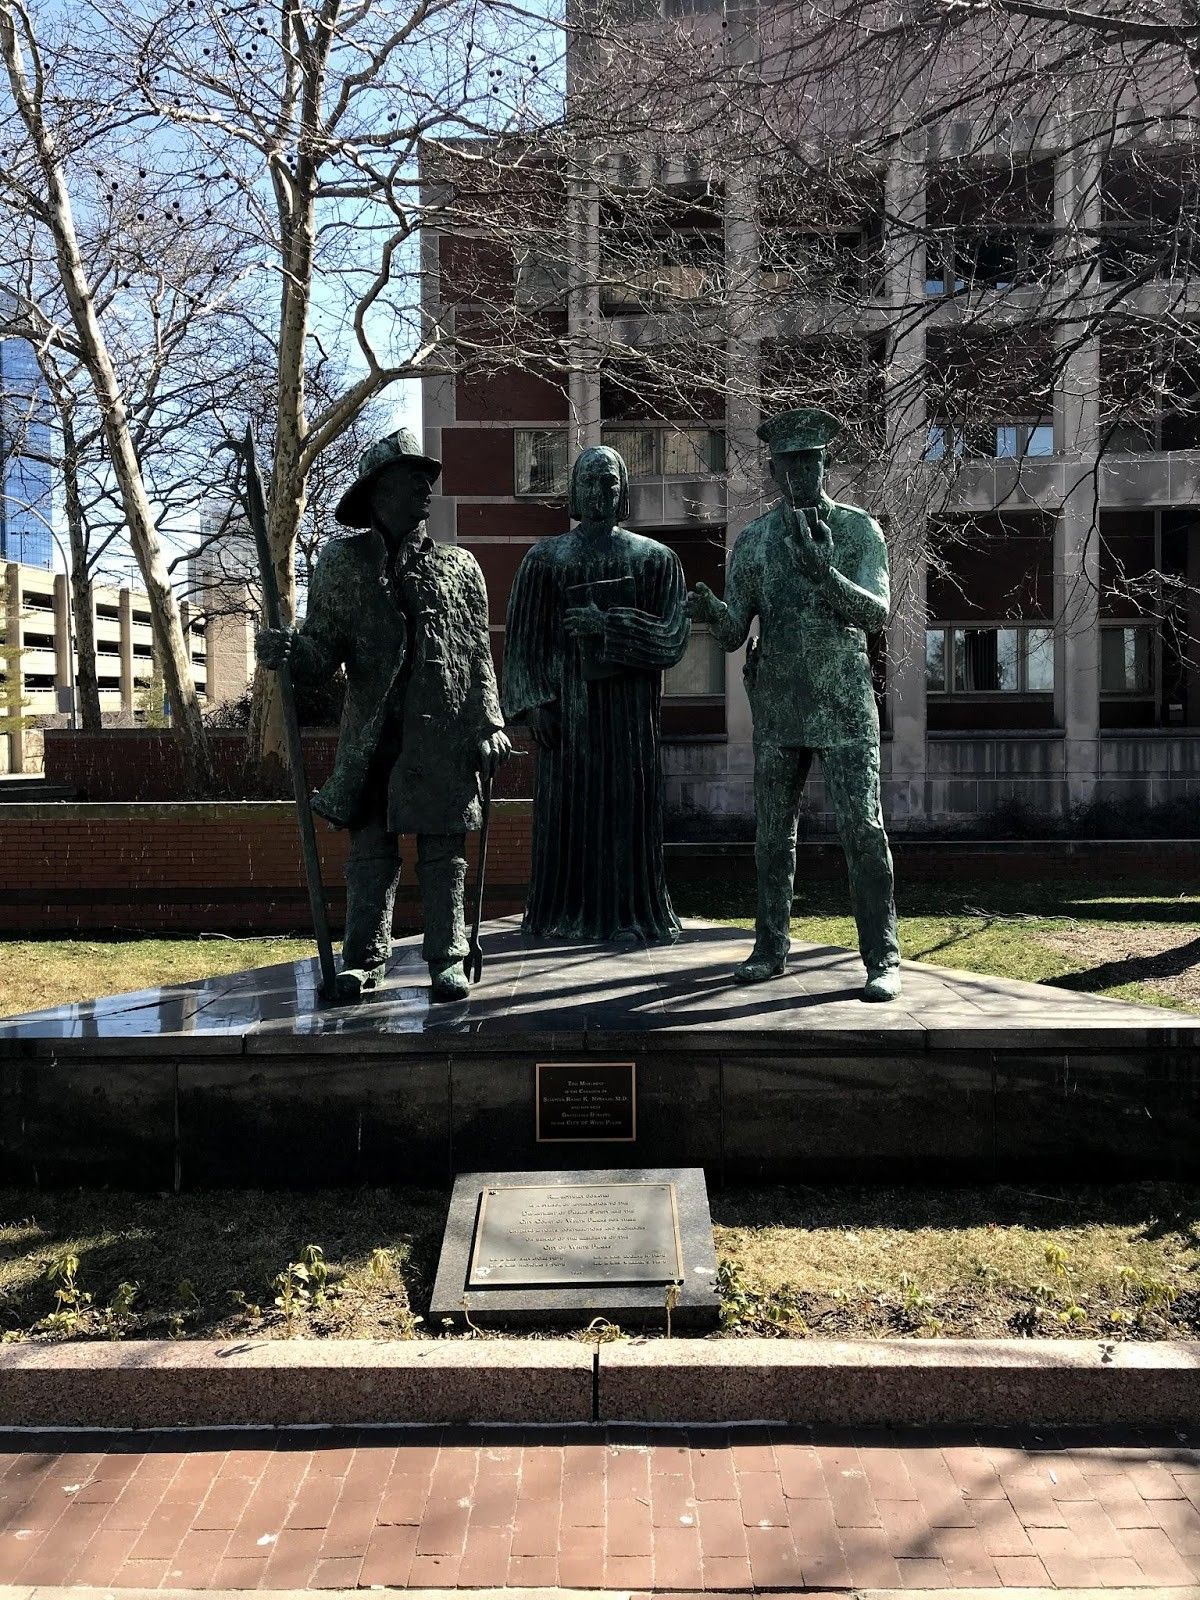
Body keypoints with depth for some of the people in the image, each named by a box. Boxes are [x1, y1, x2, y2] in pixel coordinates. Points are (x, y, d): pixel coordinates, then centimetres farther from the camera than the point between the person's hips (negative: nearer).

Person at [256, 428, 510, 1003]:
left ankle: (447, 959, 13)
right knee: (370, 849, 4)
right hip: (370, 736, 0)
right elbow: (325, 651, 3)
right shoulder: (342, 561, 6)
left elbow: (479, 655, 8)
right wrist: (288, 651, -19)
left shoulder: (458, 566, 10)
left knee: (442, 852, 4)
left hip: (443, 738, 1)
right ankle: (362, 959, 13)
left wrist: (489, 725, 0)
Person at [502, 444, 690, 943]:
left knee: (628, 807, 0)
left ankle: (627, 913, 10)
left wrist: (608, 625, -14)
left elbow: (674, 638, -3)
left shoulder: (656, 559, 7)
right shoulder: (545, 558, 8)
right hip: (567, 702, 0)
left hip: (629, 708, 0)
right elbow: (523, 638, 4)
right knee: (565, 804, 1)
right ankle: (564, 913, 12)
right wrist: (533, 702, -7)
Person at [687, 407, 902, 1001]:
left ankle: (882, 959, 1)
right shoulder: (753, 539, 8)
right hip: (778, 706, 3)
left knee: (863, 829, -6)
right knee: (773, 834, 9)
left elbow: (875, 612, -11)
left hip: (844, 706, -3)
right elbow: (734, 632, 6)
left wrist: (824, 573, -27)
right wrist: (711, 611, -17)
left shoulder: (858, 529, 1)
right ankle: (771, 947, 22)